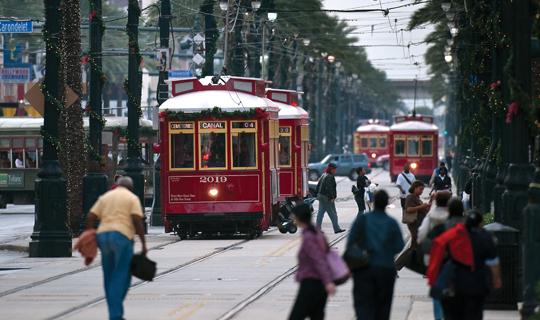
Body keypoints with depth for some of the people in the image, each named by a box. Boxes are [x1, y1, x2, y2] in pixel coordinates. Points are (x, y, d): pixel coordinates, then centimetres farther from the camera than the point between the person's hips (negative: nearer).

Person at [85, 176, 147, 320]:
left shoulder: (105, 197, 20)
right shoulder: (132, 198, 7)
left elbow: (91, 217, 10)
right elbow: (137, 220, -6)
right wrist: (143, 243, -6)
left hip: (103, 235, 5)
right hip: (122, 236, -5)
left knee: (109, 277, 13)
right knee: (121, 277, -4)